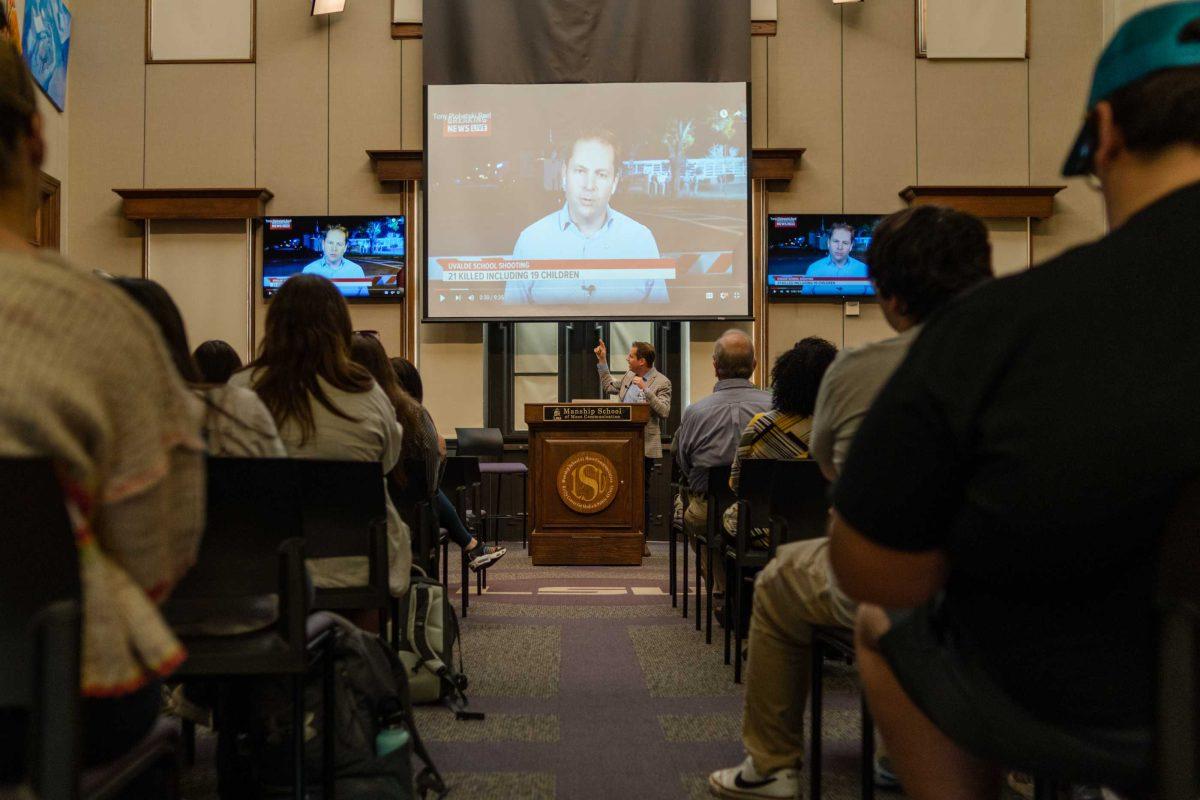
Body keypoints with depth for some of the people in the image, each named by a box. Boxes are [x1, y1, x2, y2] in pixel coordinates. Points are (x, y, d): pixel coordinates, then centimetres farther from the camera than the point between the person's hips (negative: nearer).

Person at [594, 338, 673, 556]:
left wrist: (646, 390, -26)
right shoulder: (629, 376, 13)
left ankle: (642, 541, 8)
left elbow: (664, 411, -19)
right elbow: (608, 387, 27)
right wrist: (602, 361, 21)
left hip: (644, 446, -7)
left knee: (641, 491, 0)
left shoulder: (661, 382, -9)